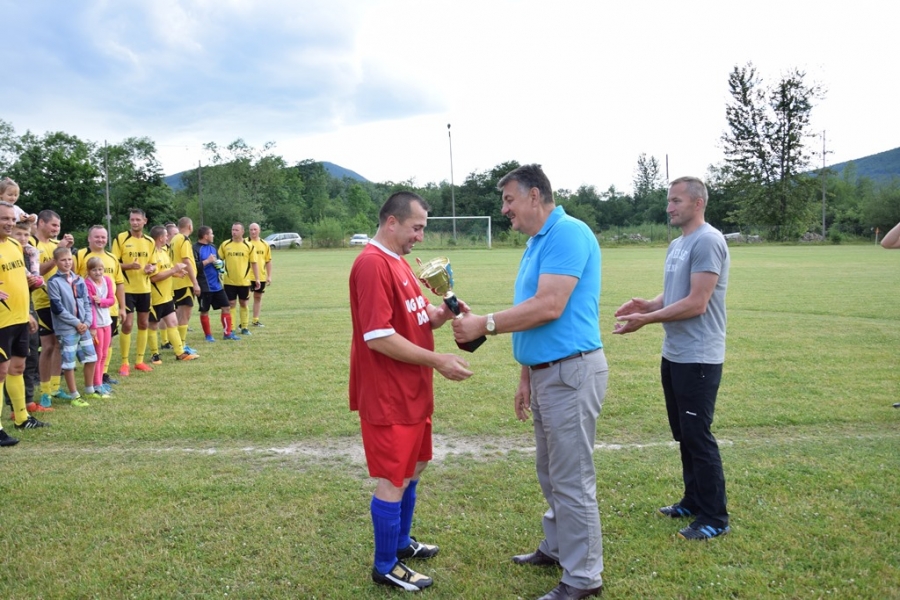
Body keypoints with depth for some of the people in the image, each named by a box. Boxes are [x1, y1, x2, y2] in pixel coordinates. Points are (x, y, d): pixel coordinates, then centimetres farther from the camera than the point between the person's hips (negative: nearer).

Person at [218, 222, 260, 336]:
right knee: (231, 304, 2)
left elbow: (254, 263, 2)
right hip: (229, 281, 0)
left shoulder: (249, 246, -1)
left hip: (244, 281, 0)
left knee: (243, 304, 8)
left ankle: (244, 328, 18)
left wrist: (257, 279, -1)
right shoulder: (225, 245, 2)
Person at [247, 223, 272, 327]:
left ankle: (255, 320, 21)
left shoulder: (265, 244, 7)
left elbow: (268, 261, 11)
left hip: (261, 276, 4)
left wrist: (269, 276, 7)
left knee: (258, 297, 11)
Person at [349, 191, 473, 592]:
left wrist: (443, 313, -6)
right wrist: (437, 361, -21)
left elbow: (419, 318, 15)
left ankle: (400, 542, 39)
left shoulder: (398, 261, 12)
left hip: (412, 390, 10)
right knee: (393, 480, 2)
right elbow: (379, 337, -25)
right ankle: (385, 567, 18)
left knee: (412, 470, 21)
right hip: (388, 394, -10)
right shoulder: (373, 263, -19)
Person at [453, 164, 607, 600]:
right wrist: (525, 378, 18)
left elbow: (549, 307, -24)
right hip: (545, 372, 10)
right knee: (552, 474, 21)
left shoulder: (568, 233, -16)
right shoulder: (536, 243, 15)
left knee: (572, 479, 0)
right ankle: (558, 547, 37)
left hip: (571, 372, -10)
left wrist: (484, 325, -17)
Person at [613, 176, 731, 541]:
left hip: (698, 359, -10)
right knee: (683, 434, 17)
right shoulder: (677, 245, 15)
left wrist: (646, 320, -19)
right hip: (673, 356, 10)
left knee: (697, 436, -3)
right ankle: (693, 502, 31)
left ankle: (715, 519, 8)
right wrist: (645, 305, -2)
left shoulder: (707, 241, -16)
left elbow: (696, 303, -22)